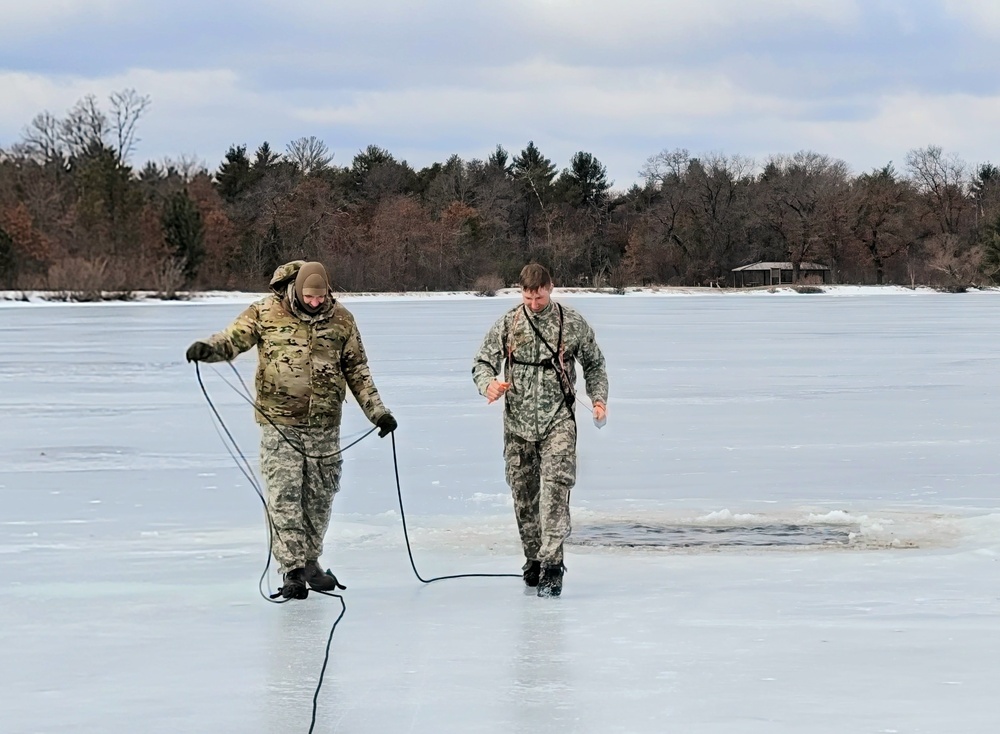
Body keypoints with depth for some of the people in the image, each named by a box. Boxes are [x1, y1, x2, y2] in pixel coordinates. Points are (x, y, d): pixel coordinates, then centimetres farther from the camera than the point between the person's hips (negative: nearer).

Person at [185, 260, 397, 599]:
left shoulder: (341, 319, 4)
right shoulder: (266, 313, -5)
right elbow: (233, 338, -3)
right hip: (280, 423, -3)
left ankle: (310, 562, 24)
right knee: (284, 497, -7)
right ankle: (291, 570, -2)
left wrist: (377, 411, 10)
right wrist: (208, 348, -25)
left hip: (324, 425, 3)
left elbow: (357, 370, 11)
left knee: (319, 496, 9)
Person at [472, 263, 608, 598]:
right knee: (523, 493, 8)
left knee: (556, 486, -16)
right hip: (518, 422, 2)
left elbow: (594, 364, 14)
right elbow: (482, 362, 4)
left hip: (558, 419, -2)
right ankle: (533, 559, 24)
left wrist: (599, 400, 2)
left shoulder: (573, 323, 2)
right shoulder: (507, 324, 3)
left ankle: (551, 565, -21)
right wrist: (489, 384, -17)